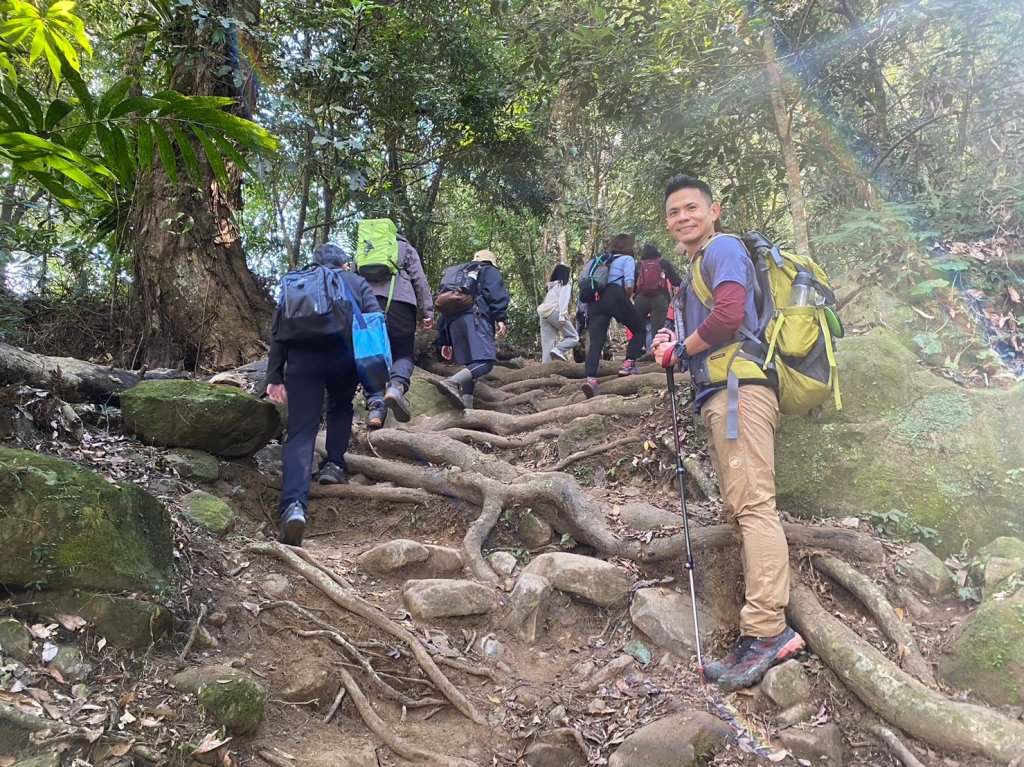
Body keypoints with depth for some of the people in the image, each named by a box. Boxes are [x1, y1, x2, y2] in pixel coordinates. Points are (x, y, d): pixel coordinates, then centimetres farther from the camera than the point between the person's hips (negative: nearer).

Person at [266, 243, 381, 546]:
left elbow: (277, 329, 16)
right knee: (340, 408, 31)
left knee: (300, 432, -5)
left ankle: (293, 505, -23)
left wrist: (275, 376, 12)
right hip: (344, 355, 0)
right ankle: (334, 464, 15)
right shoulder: (356, 282, 25)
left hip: (302, 357, 1)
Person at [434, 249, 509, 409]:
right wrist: (500, 318, -12)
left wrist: (445, 341, 29)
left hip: (452, 321, 7)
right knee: (485, 361, -21)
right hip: (474, 316, -7)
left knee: (471, 364, 9)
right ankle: (452, 382, -45)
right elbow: (496, 293, -1)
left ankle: (466, 408, -8)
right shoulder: (489, 271, 23)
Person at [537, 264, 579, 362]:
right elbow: (563, 299, -8)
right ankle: (558, 350, -23)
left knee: (546, 346, -1)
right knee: (573, 337, 1)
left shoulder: (552, 286, 30)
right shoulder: (565, 284, 7)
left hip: (544, 314, 7)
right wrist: (562, 316, -17)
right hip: (554, 312, -7)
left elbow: (547, 301, 21)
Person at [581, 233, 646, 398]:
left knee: (596, 341, -6)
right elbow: (629, 285, -5)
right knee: (639, 329, 14)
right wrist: (627, 299, 12)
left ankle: (591, 378, -25)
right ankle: (628, 364, -1)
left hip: (595, 300, 5)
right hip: (614, 296, -5)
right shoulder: (627, 259, 13)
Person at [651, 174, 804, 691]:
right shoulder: (695, 270, 29)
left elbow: (729, 315, -16)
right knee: (740, 508, 4)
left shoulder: (723, 248, 1)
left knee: (752, 504, -17)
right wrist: (673, 349, 12)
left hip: (739, 388, -10)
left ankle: (765, 630, -22)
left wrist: (680, 349, -2)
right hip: (717, 395, 11)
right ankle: (764, 631, 4)